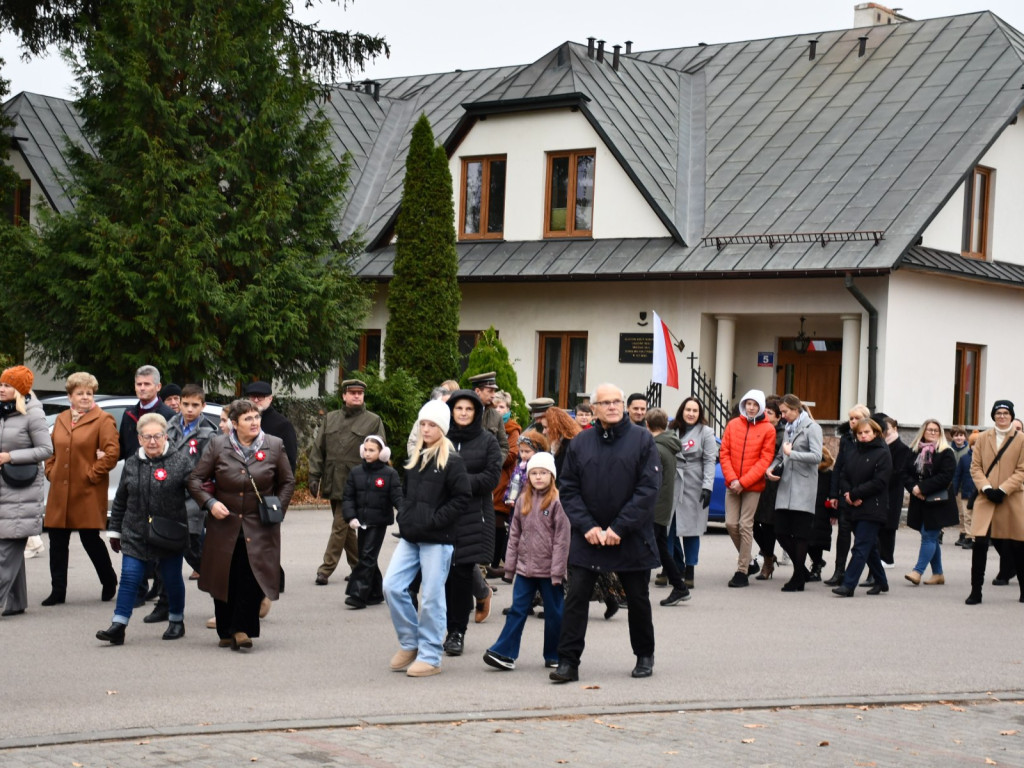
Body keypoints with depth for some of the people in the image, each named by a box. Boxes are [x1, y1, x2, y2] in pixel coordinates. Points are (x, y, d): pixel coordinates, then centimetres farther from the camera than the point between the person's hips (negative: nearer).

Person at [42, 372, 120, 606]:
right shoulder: (61, 420, 14)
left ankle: (109, 582, 20)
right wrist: (51, 471, 8)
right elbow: (50, 450, 22)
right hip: (60, 491, 6)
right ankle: (58, 591, 13)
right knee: (57, 540, 5)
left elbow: (112, 452, -12)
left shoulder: (103, 420, -4)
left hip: (88, 492, -6)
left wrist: (93, 474, -13)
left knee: (90, 539, -1)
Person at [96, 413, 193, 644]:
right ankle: (118, 626, -2)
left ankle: (176, 622, 28)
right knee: (129, 578, -3)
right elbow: (120, 501, 14)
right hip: (135, 535, 2)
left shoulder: (180, 461, -4)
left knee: (172, 580, 10)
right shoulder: (131, 464, 8)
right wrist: (114, 530, 16)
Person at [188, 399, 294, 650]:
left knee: (253, 577, -14)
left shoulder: (274, 446, 2)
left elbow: (287, 482, 13)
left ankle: (242, 628, -4)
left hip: (259, 527, 0)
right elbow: (195, 480, 4)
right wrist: (210, 503, -10)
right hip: (224, 524, 1)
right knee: (224, 580, 5)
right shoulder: (218, 445, 0)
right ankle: (226, 632, 20)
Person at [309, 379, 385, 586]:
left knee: (340, 525, -6)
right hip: (333, 482, 5)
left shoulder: (373, 421, 2)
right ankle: (358, 566, 25)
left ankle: (326, 568, 0)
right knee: (345, 526, 12)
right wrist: (314, 475, 2)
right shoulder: (330, 419, 13)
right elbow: (318, 449, 11)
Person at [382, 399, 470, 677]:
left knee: (431, 597, -2)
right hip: (410, 537, 7)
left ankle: (430, 657, 8)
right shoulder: (414, 458, 14)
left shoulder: (451, 461, -8)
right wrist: (404, 519, 8)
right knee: (392, 587, -1)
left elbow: (462, 498, -12)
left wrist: (433, 521, -16)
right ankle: (409, 643, 16)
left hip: (437, 540, -7)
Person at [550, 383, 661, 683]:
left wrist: (618, 528, -15)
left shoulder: (642, 440, -4)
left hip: (631, 538, -1)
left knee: (638, 599, 12)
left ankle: (644, 656, 30)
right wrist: (587, 526, -10)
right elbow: (568, 490, 4)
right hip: (587, 536, 2)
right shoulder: (580, 444, 4)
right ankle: (568, 661, 1)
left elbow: (648, 489, -10)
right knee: (576, 598, -4)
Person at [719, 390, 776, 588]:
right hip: (732, 485, 3)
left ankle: (742, 571, 3)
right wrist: (732, 479, -9)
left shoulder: (767, 429, -3)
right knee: (731, 524, 1)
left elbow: (765, 459, -7)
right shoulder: (733, 424, 6)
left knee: (745, 526, -4)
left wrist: (743, 482, -13)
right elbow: (724, 453, 4)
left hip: (753, 486, -3)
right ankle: (748, 562, 20)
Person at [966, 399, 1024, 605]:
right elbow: (975, 467, 5)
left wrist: (1003, 490, -13)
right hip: (985, 498, 1)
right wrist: (986, 488, -10)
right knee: (979, 544, -9)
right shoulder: (983, 438, 7)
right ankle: (975, 591, -1)